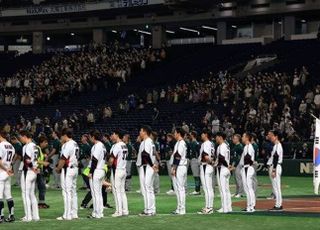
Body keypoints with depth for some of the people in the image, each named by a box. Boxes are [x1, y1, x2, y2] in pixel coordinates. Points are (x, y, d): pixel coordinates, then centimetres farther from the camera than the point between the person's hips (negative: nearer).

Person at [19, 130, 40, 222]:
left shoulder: (27, 146, -17)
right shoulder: (34, 146, 12)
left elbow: (27, 160, -26)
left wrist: (32, 168, -12)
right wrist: (35, 168, 6)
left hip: (27, 172, -9)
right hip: (34, 173, 9)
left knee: (26, 194, -2)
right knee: (32, 194, 15)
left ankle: (28, 216, -1)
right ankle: (35, 216, 16)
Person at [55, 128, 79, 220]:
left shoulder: (67, 145, -16)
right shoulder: (75, 144, 14)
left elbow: (63, 159, -20)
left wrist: (58, 168, -5)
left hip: (67, 169, -10)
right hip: (75, 168, 10)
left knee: (67, 192, -7)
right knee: (73, 191, 13)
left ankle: (67, 215, -8)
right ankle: (74, 214, 16)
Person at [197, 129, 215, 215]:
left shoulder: (205, 144, -15)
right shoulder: (211, 144, 15)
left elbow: (206, 157, -25)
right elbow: (213, 157, 15)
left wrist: (210, 162, -9)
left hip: (205, 166, -10)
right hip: (210, 167, 10)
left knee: (207, 188, -8)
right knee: (210, 188, 12)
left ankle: (208, 208, -8)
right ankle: (210, 207, 16)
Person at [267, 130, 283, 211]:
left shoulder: (277, 145, -13)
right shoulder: (276, 145, 18)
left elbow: (276, 158, -20)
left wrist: (274, 170, -23)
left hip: (276, 167, -11)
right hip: (273, 167, 11)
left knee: (276, 186, -9)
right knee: (275, 187, 11)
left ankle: (278, 205, -9)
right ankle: (278, 204, 15)